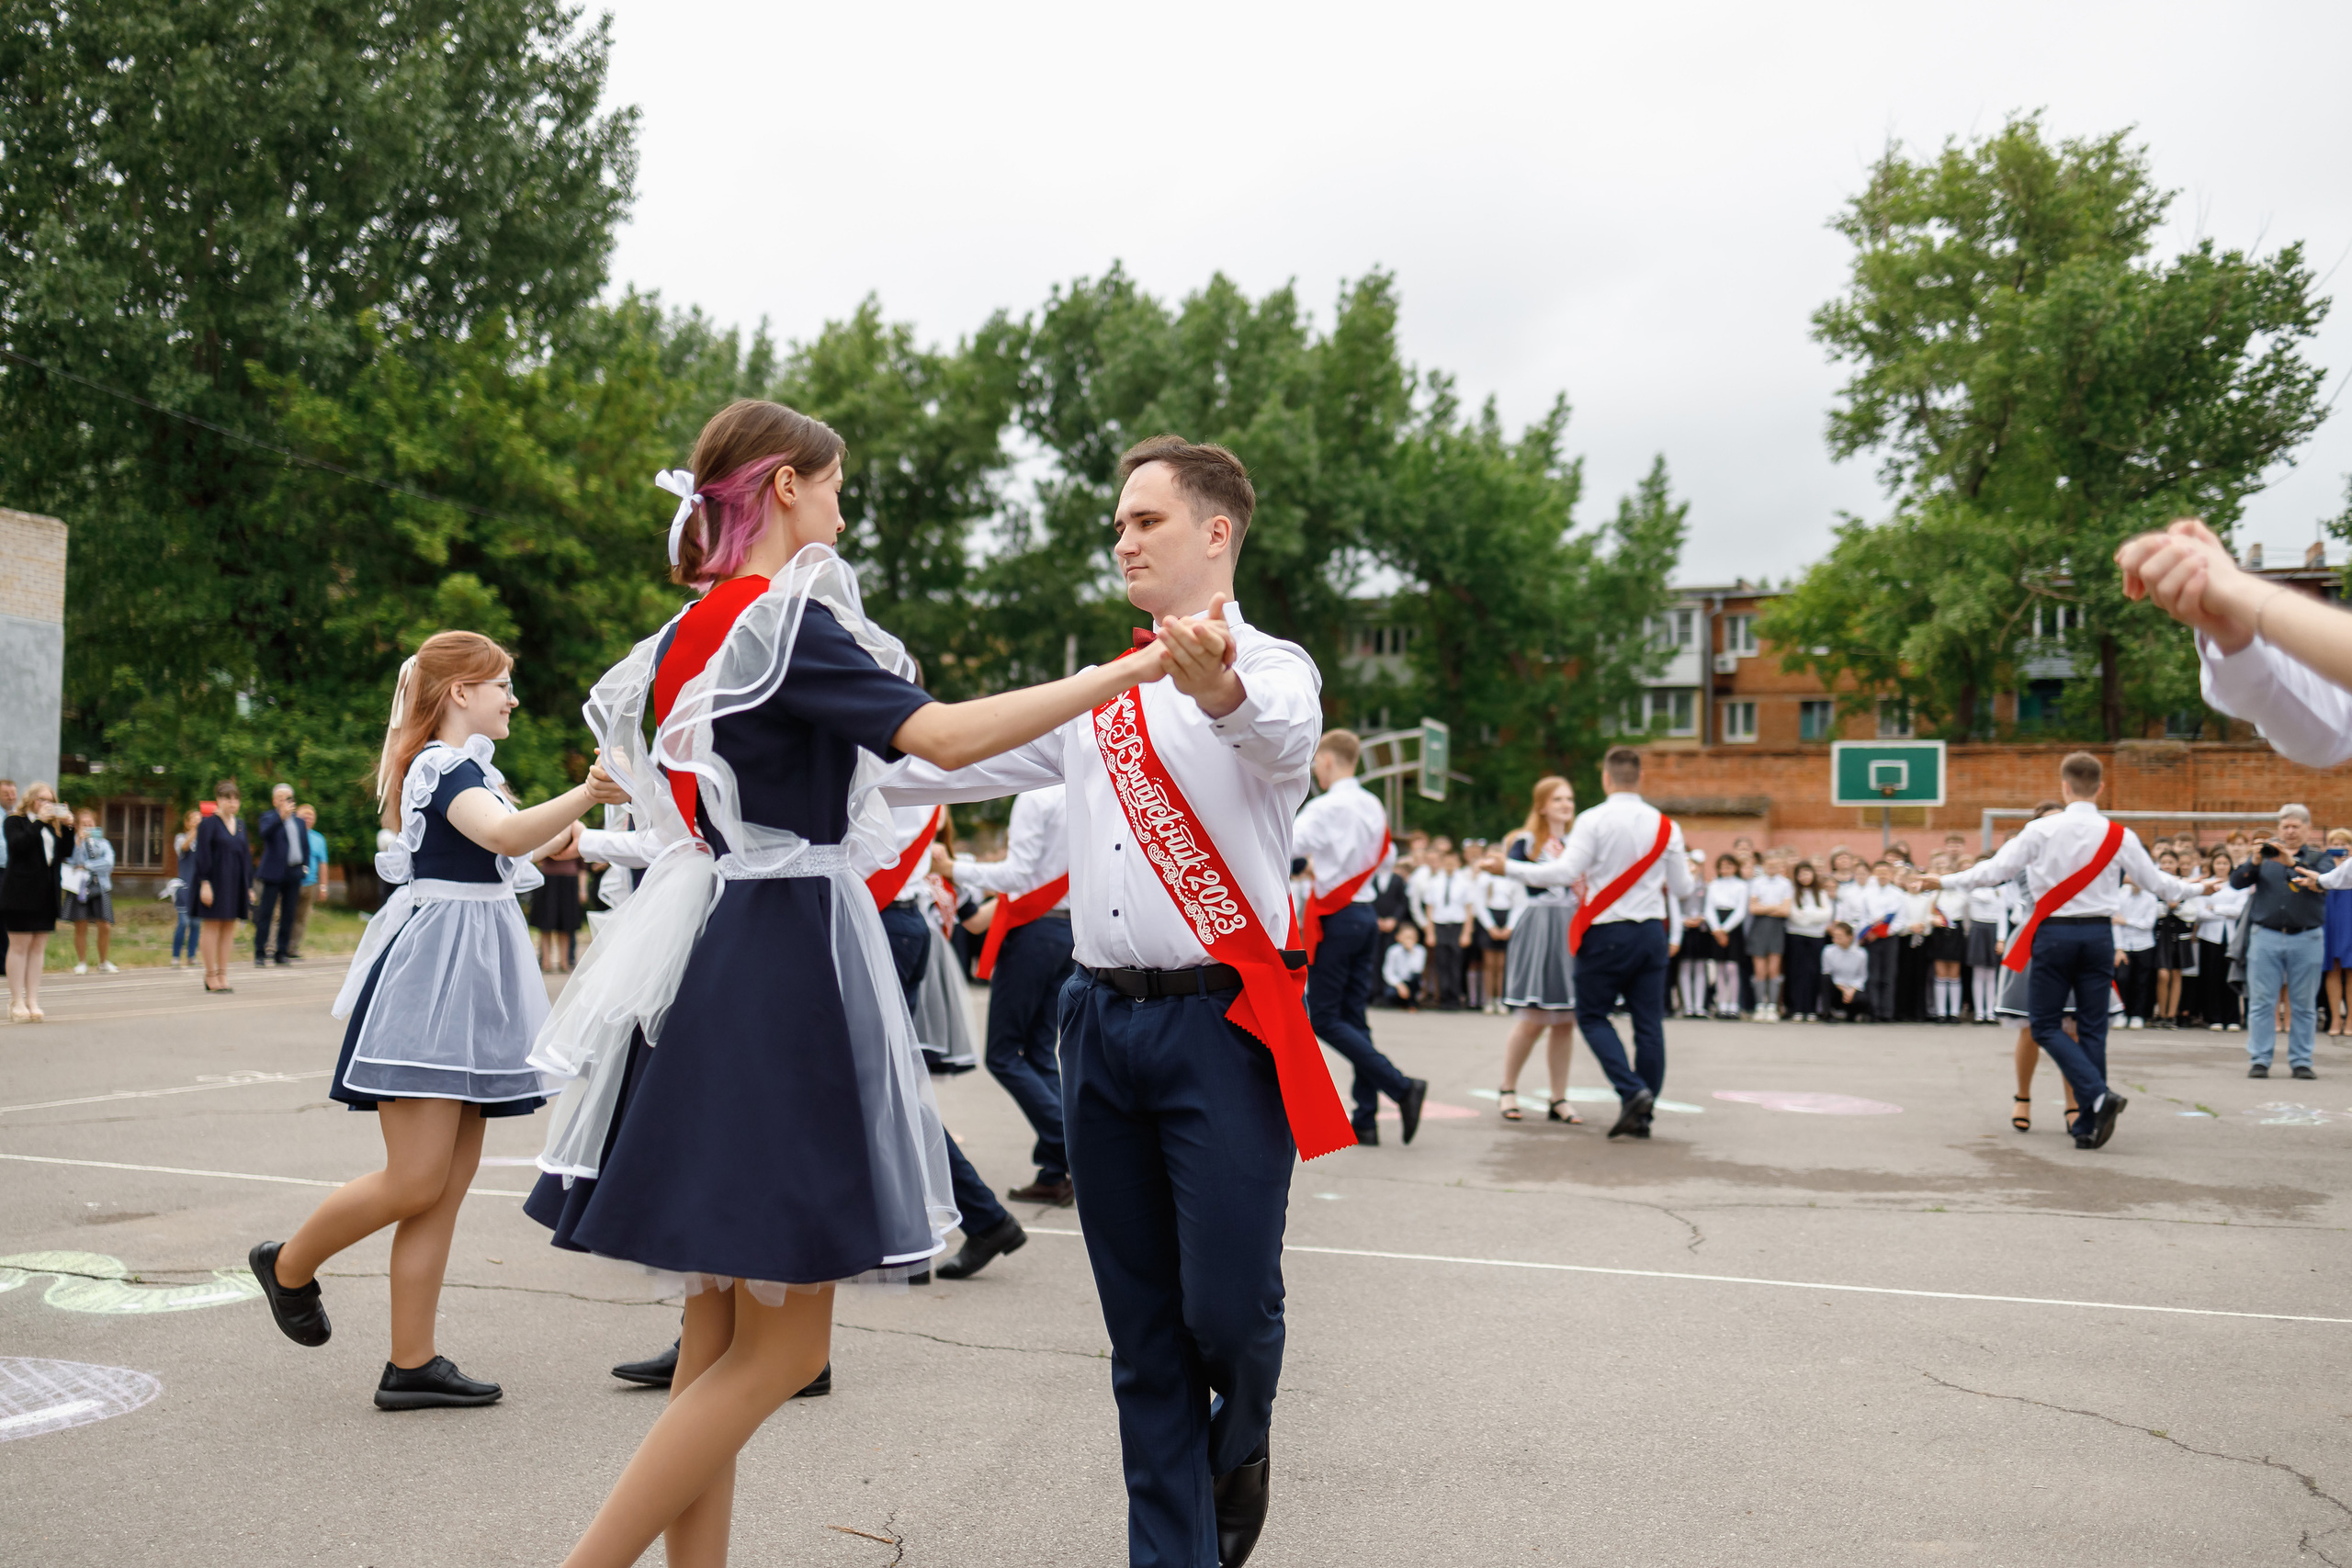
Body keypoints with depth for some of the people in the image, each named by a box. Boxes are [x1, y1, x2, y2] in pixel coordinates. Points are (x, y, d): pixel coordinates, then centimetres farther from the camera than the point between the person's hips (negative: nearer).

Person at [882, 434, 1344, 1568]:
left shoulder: (1273, 667, -3)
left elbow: (1281, 736, -27)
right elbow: (957, 756, 20)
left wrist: (1220, 689, -49)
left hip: (1220, 1020, -5)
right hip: (1104, 1018, 6)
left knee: (1226, 1307, -4)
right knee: (1142, 1327, 9)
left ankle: (1240, 1438, 30)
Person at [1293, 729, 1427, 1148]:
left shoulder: (1326, 807, -14)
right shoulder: (1374, 806, 11)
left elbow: (1284, 846, -21)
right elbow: (1386, 856, 24)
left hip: (1336, 917, -8)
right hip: (1365, 914, 8)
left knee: (1325, 1019, -3)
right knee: (1353, 1017, 9)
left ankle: (1401, 1086, -13)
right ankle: (1365, 1120, 6)